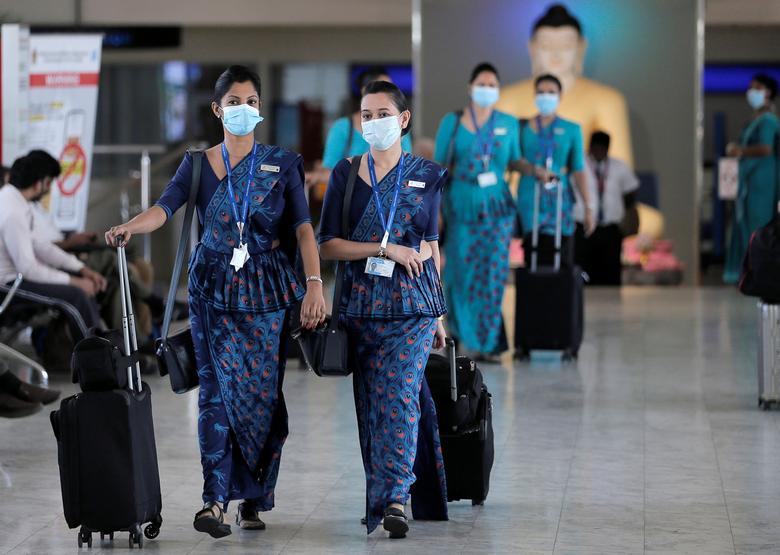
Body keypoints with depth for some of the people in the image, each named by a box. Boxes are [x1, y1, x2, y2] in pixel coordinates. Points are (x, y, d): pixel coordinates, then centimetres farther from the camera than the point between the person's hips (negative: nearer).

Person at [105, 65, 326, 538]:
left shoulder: (281, 163, 5)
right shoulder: (199, 165, 6)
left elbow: (303, 227, -4)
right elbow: (165, 208, -10)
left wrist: (315, 284, -16)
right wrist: (129, 227, -32)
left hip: (267, 289, 0)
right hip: (215, 290, 0)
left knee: (263, 391, 0)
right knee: (219, 390, -9)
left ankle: (255, 499, 10)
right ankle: (217, 500, -13)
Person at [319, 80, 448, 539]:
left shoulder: (426, 175, 8)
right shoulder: (346, 174, 6)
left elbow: (431, 247, 14)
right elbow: (327, 245, 0)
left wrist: (439, 314, 14)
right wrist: (386, 249, -11)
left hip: (413, 304, -1)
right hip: (361, 305, 2)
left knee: (400, 394, -16)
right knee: (369, 403, 3)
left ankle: (394, 497, -23)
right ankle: (385, 496, 13)